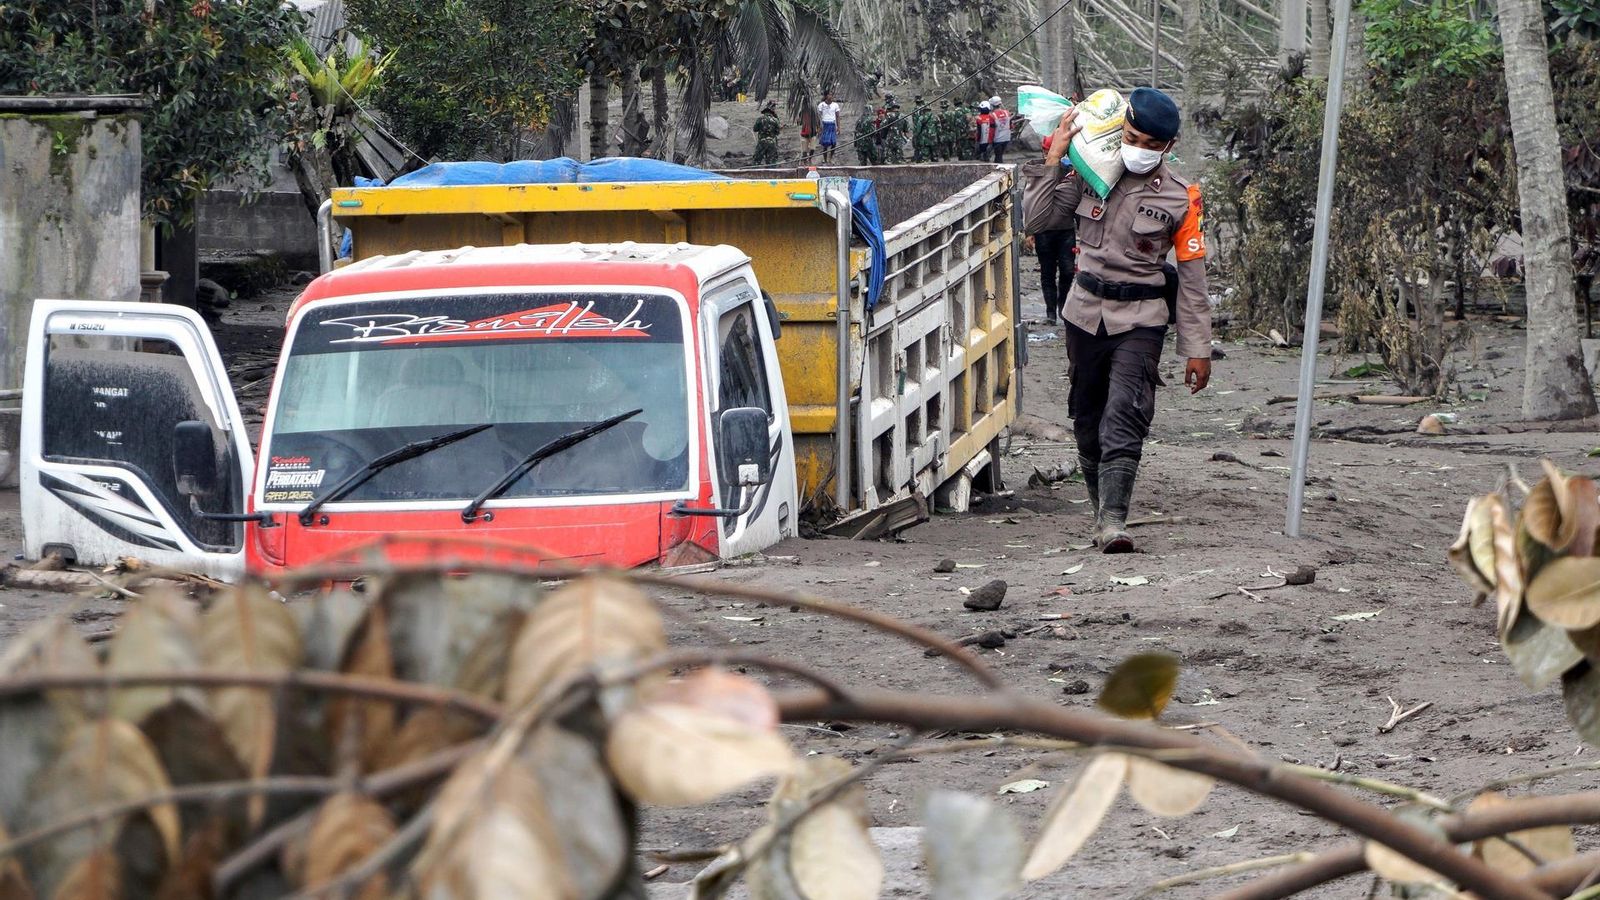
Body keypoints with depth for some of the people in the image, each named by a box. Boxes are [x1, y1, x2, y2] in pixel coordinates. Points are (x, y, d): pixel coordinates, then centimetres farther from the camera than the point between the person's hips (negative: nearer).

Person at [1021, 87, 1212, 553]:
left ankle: (1113, 519, -24)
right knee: (1088, 418, 9)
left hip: (1140, 321, -3)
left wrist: (1198, 349, 0)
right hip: (1086, 313, 3)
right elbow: (1036, 222, 1)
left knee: (1124, 417, -18)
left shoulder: (1179, 199, -3)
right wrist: (1053, 160, -8)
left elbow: (1192, 277, 1)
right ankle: (1103, 509, 23)